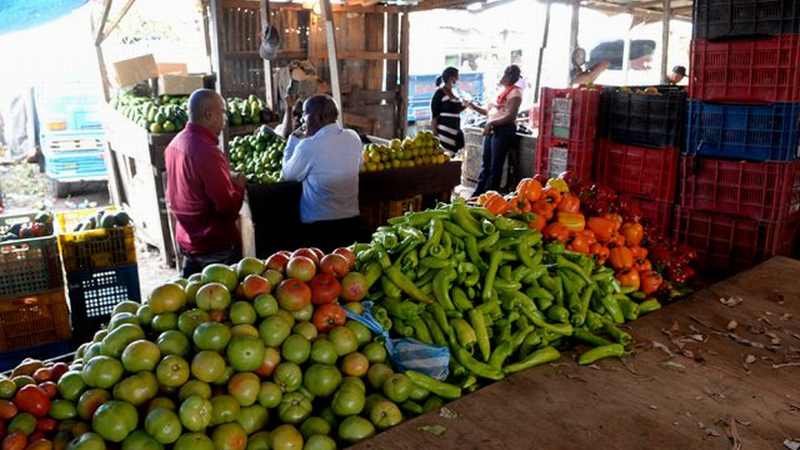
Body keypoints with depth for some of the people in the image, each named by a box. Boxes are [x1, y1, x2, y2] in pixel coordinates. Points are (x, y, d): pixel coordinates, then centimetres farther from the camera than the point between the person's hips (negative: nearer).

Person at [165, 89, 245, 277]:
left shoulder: (175, 144, 2)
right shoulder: (206, 151, -25)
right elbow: (229, 207, -24)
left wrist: (228, 179, 13)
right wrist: (239, 185, -6)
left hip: (187, 240, 8)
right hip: (215, 246, -8)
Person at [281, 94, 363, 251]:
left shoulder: (309, 146, -18)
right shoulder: (353, 137, -2)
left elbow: (287, 175, -2)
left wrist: (294, 139, 6)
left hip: (319, 224, -5)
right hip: (351, 220, 5)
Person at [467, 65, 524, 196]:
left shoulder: (515, 92, -8)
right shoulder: (501, 91, 18)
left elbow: (510, 116, -18)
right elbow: (490, 111, 21)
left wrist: (491, 123, -20)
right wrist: (474, 107, 11)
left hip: (504, 130, -9)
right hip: (492, 130, 9)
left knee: (495, 166, -2)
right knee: (485, 164, 11)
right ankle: (478, 194, 17)